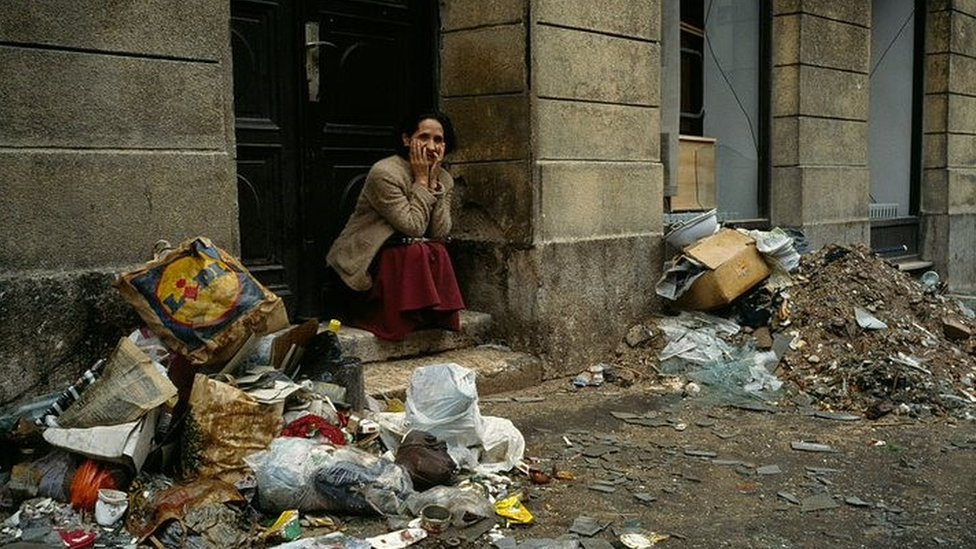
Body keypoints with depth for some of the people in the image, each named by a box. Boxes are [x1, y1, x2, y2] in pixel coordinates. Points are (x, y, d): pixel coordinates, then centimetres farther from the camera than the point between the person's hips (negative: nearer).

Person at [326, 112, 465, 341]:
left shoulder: (444, 179, 4)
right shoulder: (385, 173, -17)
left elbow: (440, 233, -10)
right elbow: (413, 228, -23)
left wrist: (433, 182, -14)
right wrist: (421, 181, -18)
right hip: (362, 264, -6)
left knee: (437, 252, -24)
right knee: (416, 252, -31)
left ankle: (435, 315, -11)